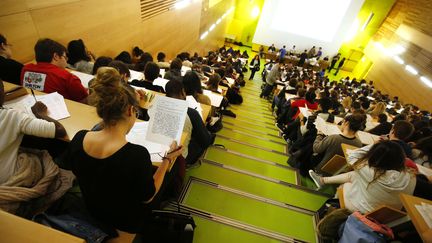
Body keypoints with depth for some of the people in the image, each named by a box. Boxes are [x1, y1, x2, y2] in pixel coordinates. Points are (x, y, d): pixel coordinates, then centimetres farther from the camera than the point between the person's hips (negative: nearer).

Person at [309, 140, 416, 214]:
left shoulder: (367, 170, -33)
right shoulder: (411, 180, -24)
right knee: (353, 175, 15)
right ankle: (323, 180, 34)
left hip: (359, 211, -4)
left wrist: (374, 145, -8)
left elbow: (351, 157, -14)